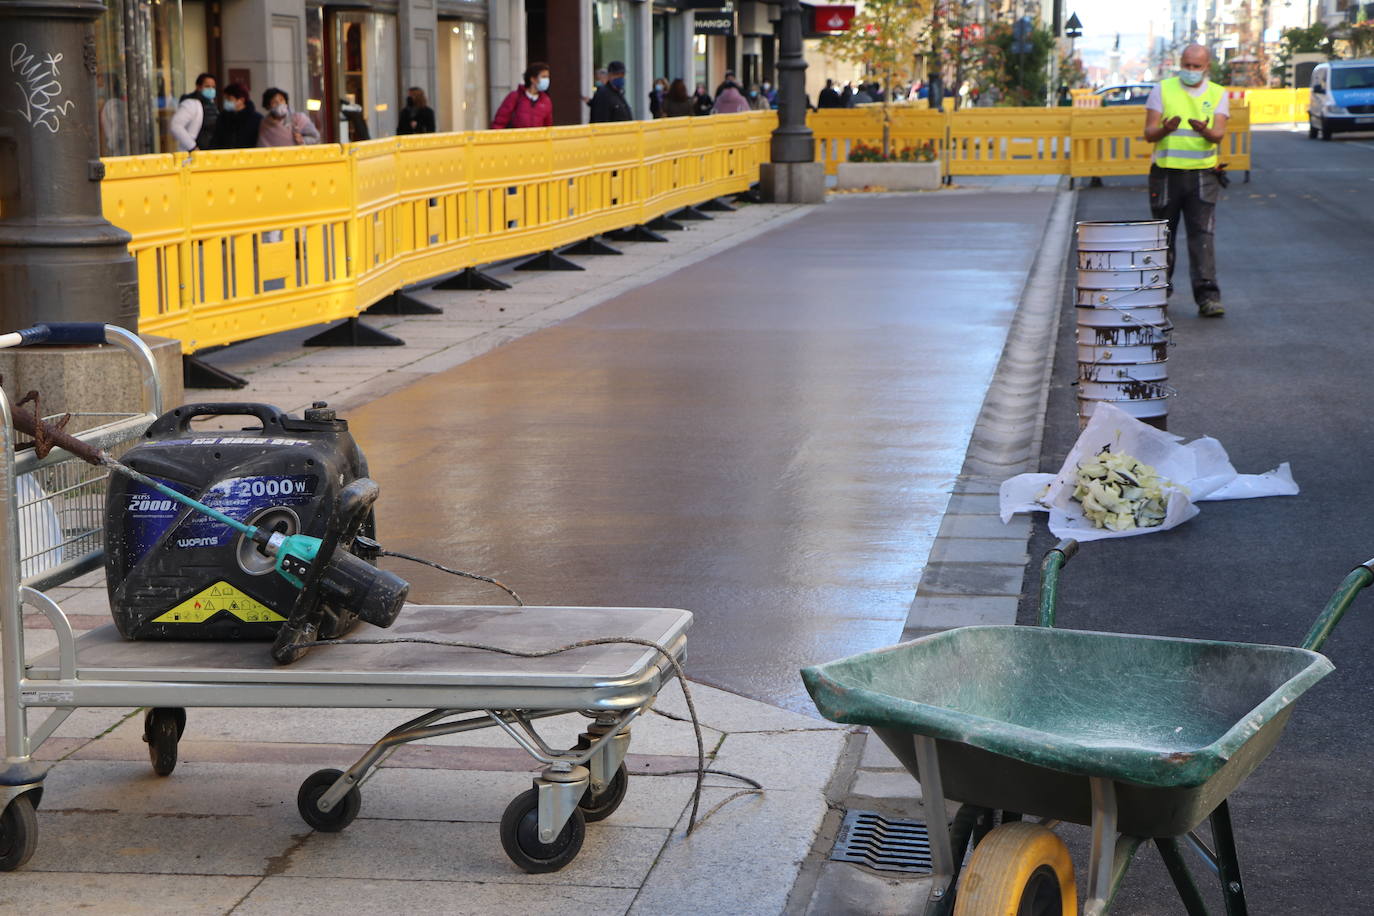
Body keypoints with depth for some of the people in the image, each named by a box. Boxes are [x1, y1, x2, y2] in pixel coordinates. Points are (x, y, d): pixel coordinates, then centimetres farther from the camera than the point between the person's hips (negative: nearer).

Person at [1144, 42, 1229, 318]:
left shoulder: (1218, 94, 8)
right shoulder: (1162, 90, 6)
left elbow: (1219, 134, -5)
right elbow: (1149, 133, -1)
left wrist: (1205, 130, -28)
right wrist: (1166, 128, -23)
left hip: (1202, 174, 0)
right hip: (1166, 173, 0)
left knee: (1202, 235, -9)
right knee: (1163, 235, 7)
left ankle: (1207, 297, -11)